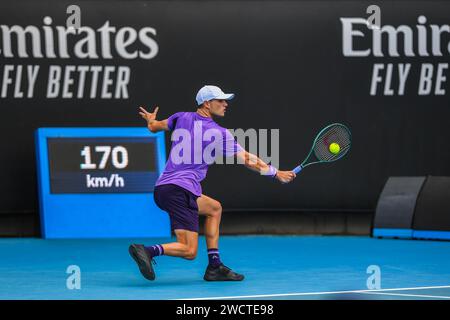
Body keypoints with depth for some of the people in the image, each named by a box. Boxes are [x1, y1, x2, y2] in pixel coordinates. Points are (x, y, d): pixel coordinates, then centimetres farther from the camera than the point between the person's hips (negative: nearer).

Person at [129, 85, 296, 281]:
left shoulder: (182, 118, 13)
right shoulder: (220, 134, -3)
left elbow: (154, 127, 28)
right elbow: (248, 160, 2)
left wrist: (150, 119, 53)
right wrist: (277, 174, 12)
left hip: (162, 187, 8)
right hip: (180, 190, -8)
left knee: (214, 208, 27)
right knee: (189, 251, -9)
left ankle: (214, 267, 21)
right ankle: (148, 251, -27)